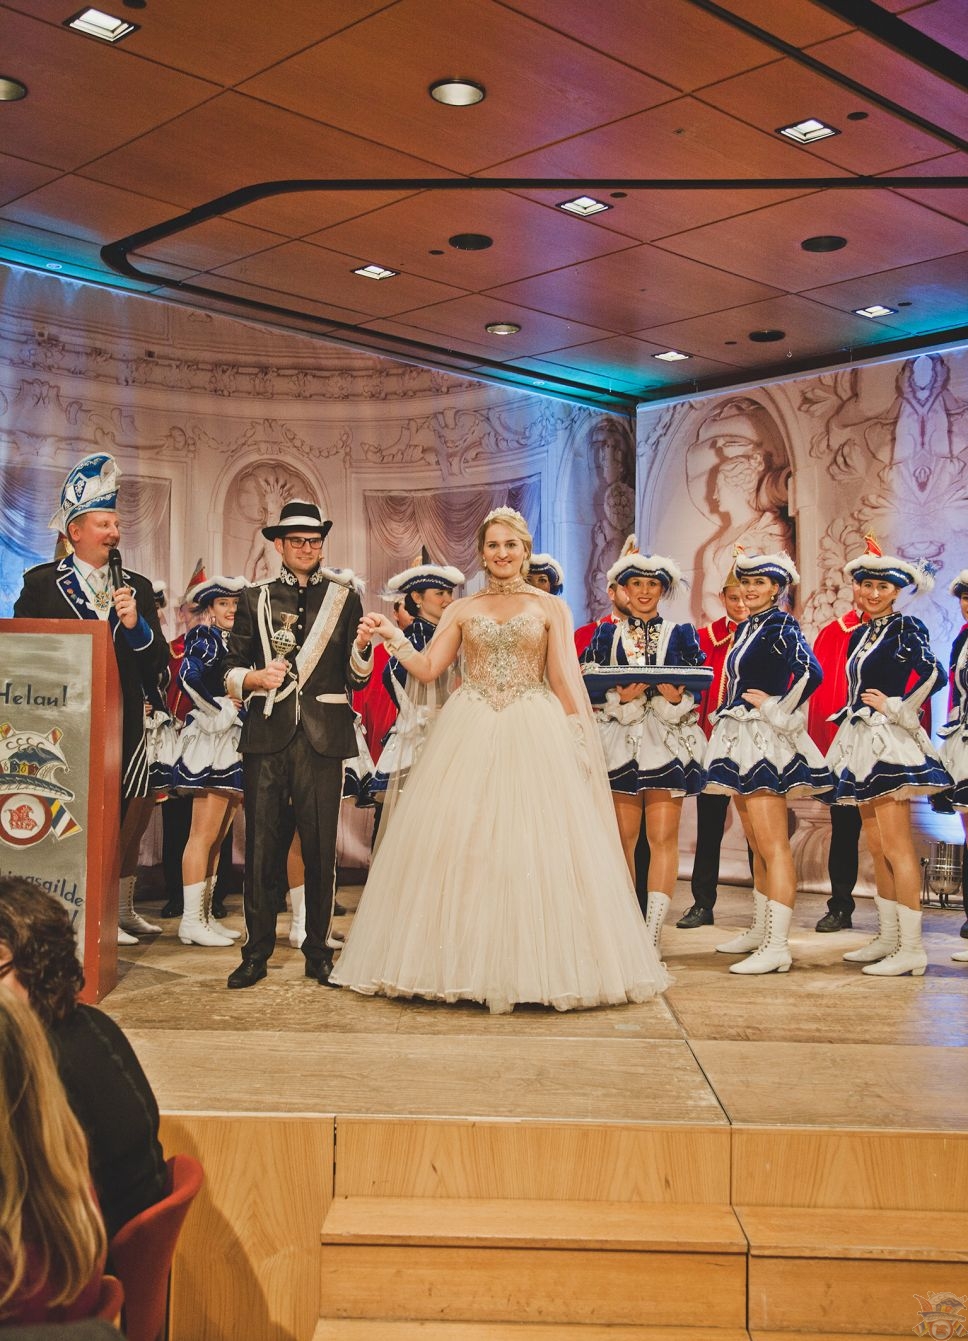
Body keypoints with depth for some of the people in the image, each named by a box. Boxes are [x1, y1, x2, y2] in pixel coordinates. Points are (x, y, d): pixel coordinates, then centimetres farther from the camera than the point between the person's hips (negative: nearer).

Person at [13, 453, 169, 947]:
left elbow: (158, 660, 4)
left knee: (131, 815, 9)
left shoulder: (137, 588, 12)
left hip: (123, 724, 4)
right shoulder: (41, 583, 2)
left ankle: (121, 908, 24)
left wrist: (136, 624, -13)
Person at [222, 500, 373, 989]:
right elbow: (231, 671, 9)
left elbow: (357, 679, 5)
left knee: (320, 848, 3)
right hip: (267, 736, 1)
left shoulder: (344, 598, 10)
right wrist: (255, 678, -12)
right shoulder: (255, 600, 13)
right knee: (261, 846, 2)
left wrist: (361, 648, -15)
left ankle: (318, 951, 15)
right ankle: (257, 952, 13)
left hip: (323, 738, 0)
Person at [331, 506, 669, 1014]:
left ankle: (536, 964, 5)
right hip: (469, 736, 2)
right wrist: (392, 637, -6)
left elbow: (565, 681, 3)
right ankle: (464, 961, 7)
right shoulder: (461, 610, 13)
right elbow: (427, 669, 7)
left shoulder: (550, 608, 8)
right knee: (460, 845, -2)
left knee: (535, 845, -4)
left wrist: (579, 738, -6)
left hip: (534, 736, -1)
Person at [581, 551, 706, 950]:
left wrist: (677, 699, -17)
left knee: (663, 837, -7)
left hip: (667, 742, -1)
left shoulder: (681, 634, 10)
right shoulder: (607, 635, 11)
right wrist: (621, 697, -18)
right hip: (619, 742, 1)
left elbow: (698, 688, 3)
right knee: (622, 837, 3)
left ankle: (652, 937, -7)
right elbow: (587, 686, 0)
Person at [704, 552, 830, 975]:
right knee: (757, 845, 16)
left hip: (766, 741, -10)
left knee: (773, 844, -12)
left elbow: (811, 673, -25)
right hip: (740, 742, 10)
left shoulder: (781, 626, -10)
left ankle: (777, 947, -13)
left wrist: (778, 712, -17)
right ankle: (760, 930, 25)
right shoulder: (746, 627, 17)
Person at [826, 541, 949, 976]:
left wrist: (897, 708, -15)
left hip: (890, 742, -8)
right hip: (862, 743, 8)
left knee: (896, 846, -10)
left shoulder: (906, 627, -7)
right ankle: (887, 937, 18)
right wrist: (851, 719, 15)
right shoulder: (859, 636, 17)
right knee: (875, 847, 11)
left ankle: (911, 949, -7)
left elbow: (934, 673, -22)